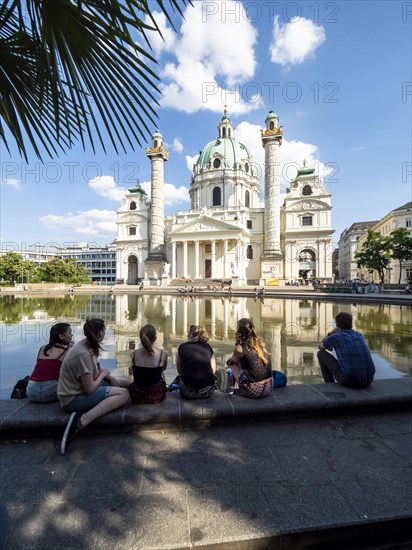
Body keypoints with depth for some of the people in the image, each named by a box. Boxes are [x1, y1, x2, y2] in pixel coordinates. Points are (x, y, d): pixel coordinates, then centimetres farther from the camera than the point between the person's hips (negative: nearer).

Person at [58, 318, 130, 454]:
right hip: (73, 399, -9)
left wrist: (110, 378, -4)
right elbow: (90, 389, -25)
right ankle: (81, 421, -24)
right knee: (124, 394, -22)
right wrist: (103, 374, -8)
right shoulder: (83, 354, -28)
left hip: (81, 387, 9)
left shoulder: (88, 345, -1)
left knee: (126, 384, 8)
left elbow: (96, 370, 13)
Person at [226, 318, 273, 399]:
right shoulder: (261, 343, 2)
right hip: (269, 388, 6)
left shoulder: (239, 348, -13)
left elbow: (232, 362, 8)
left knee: (232, 363, 11)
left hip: (253, 391, -5)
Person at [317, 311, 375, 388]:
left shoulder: (335, 337, 0)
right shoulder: (359, 335, 16)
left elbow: (320, 347, 20)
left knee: (321, 353, 13)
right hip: (368, 381, 6)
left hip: (349, 379, -5)